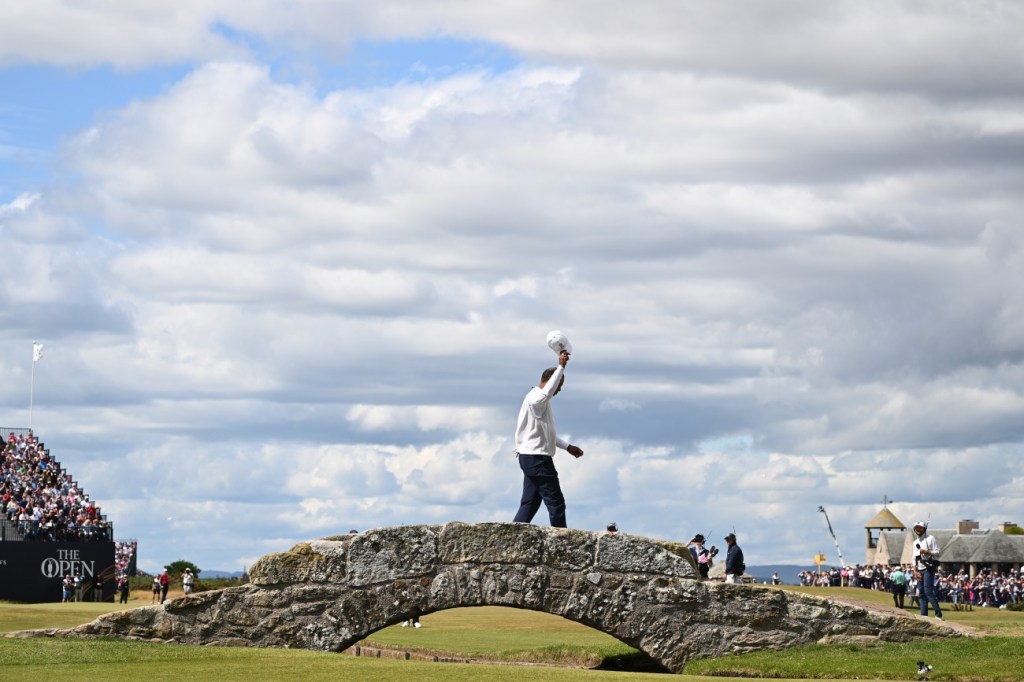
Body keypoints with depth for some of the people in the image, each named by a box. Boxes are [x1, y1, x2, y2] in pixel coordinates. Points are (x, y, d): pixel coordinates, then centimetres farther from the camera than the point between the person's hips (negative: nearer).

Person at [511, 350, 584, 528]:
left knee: (530, 503, 9)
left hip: (532, 458, 11)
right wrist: (561, 367, -38)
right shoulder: (536, 397, -13)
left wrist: (567, 447, 27)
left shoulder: (541, 400, 20)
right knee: (555, 501, -8)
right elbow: (547, 392, -39)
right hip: (537, 457, -11)